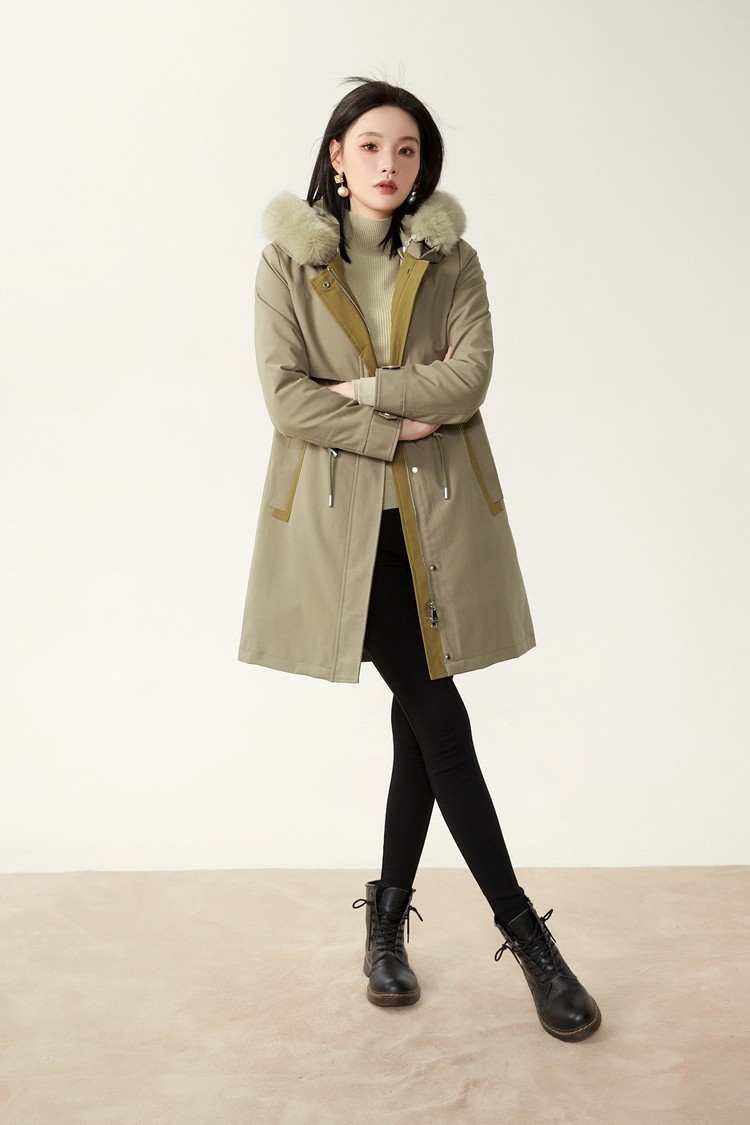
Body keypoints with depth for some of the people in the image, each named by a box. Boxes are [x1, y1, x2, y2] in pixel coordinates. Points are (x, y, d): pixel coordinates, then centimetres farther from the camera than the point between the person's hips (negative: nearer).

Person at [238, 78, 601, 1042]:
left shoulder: (452, 261, 9)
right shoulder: (287, 262, 4)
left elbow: (469, 377, -6)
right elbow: (284, 396, -7)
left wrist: (361, 390, -12)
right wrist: (395, 427, -12)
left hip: (437, 517, 3)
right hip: (341, 519, -2)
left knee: (420, 714, 4)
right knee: (436, 715, -4)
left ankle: (387, 918, 24)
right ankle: (524, 933, 9)